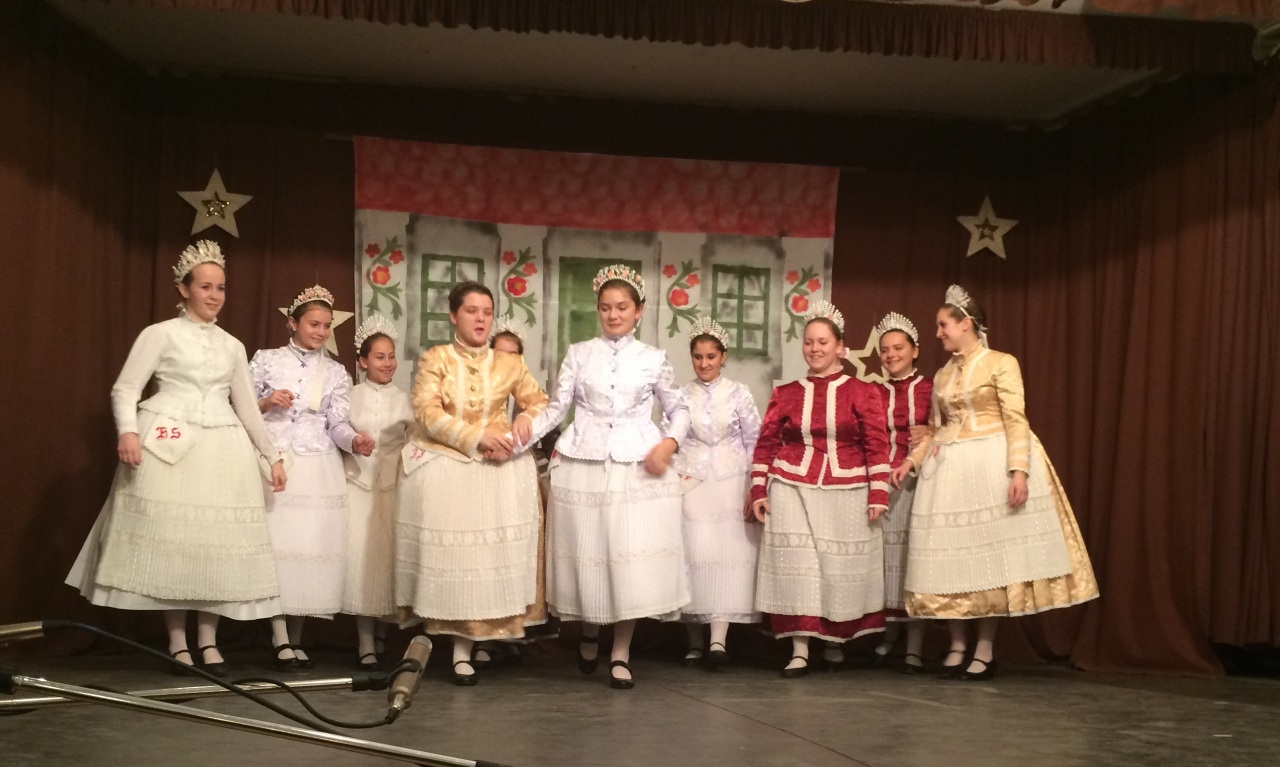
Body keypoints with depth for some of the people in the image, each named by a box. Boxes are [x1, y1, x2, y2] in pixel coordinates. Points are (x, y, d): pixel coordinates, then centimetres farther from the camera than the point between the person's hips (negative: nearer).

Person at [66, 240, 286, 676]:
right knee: (170, 535, -5)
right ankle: (177, 641, 3)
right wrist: (128, 431, -20)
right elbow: (125, 389, -3)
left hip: (223, 447, 4)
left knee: (219, 541, 0)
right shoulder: (161, 334, 2)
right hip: (169, 443, -4)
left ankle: (208, 640, 6)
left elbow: (246, 407, 21)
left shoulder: (232, 346, 15)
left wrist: (272, 455, 20)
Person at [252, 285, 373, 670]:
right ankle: (281, 640, -9)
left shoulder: (335, 372, 12)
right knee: (277, 544, -12)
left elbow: (338, 423, 2)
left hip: (317, 468, 2)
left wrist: (354, 441, -18)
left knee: (312, 546, -2)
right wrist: (267, 402, -11)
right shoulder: (266, 359, 7)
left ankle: (296, 638, 10)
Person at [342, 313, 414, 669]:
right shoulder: (351, 396, 3)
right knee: (362, 558, -8)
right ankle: (366, 642, -3)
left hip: (393, 487, 2)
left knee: (388, 557, 1)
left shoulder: (402, 399, 9)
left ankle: (381, 634, 17)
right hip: (359, 486, -2)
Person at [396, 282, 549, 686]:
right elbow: (427, 413, -8)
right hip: (443, 468, -1)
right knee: (447, 551, -4)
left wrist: (526, 419, -11)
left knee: (490, 551, -7)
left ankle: (463, 648, 0)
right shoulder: (434, 359, 3)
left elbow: (540, 402, 13)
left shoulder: (509, 363, 10)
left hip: (497, 470, 1)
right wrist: (478, 435, -18)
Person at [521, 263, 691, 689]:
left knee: (632, 557, -6)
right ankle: (589, 634, 30)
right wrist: (522, 435, -12)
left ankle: (621, 652, 7)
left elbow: (678, 409, 14)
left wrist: (669, 443, -4)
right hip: (583, 465, 1)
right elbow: (556, 407, 4)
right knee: (587, 552, 4)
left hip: (637, 466, 0)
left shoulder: (653, 359, 8)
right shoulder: (579, 354, 8)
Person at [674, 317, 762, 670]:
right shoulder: (681, 395, 6)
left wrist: (754, 486, 0)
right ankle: (695, 640, 7)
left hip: (729, 483, -1)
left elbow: (754, 441, 3)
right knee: (691, 554, -1)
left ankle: (718, 639, -17)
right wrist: (673, 476, -4)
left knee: (727, 553, -11)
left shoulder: (738, 393, 2)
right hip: (689, 483, 1)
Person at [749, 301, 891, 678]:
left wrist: (878, 494, -7)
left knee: (841, 568, 4)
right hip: (792, 491, 1)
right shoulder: (785, 394, 7)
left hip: (847, 493, -1)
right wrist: (759, 491, 1)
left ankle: (837, 644, 21)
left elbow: (877, 446, -1)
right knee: (797, 566, -5)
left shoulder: (862, 393, 3)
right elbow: (766, 445, 8)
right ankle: (799, 650, -2)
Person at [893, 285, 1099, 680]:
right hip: (949, 470, 6)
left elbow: (1016, 422, -10)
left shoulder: (1001, 363, -3)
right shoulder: (942, 375, 14)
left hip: (991, 465, -6)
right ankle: (958, 646, 12)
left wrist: (1018, 471, -20)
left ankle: (984, 650, 5)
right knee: (952, 556, 4)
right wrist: (910, 461, 5)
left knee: (991, 554, -2)